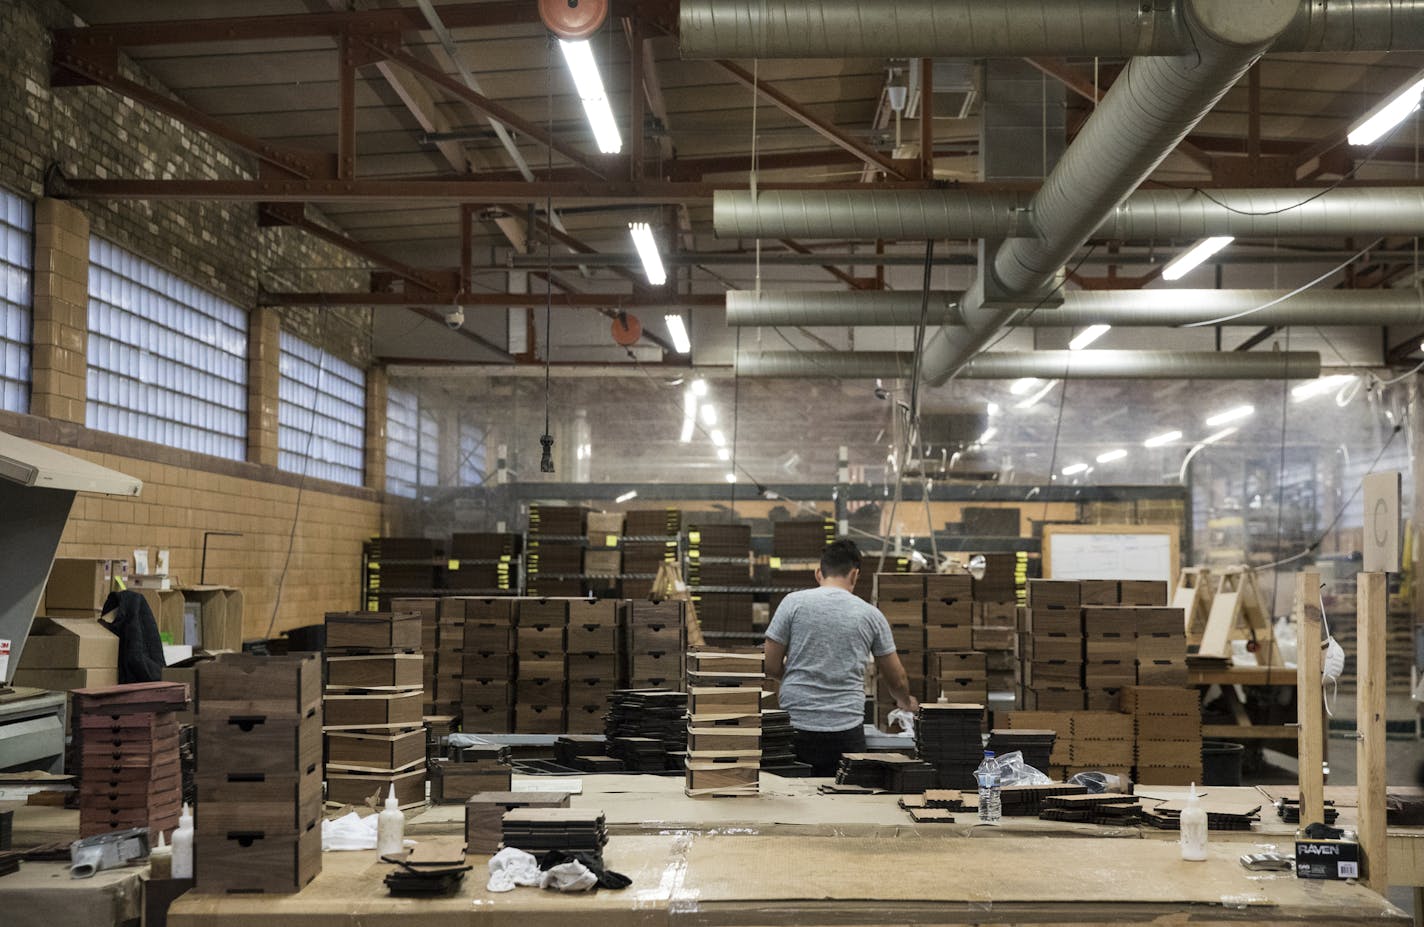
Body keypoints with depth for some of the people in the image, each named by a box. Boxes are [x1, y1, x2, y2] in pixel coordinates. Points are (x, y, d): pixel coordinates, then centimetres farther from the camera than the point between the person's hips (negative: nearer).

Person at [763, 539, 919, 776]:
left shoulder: (794, 603, 0)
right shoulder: (870, 614, 6)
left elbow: (771, 667, 2)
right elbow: (897, 679, 16)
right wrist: (906, 702, 39)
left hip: (796, 724, -1)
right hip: (846, 728, 1)